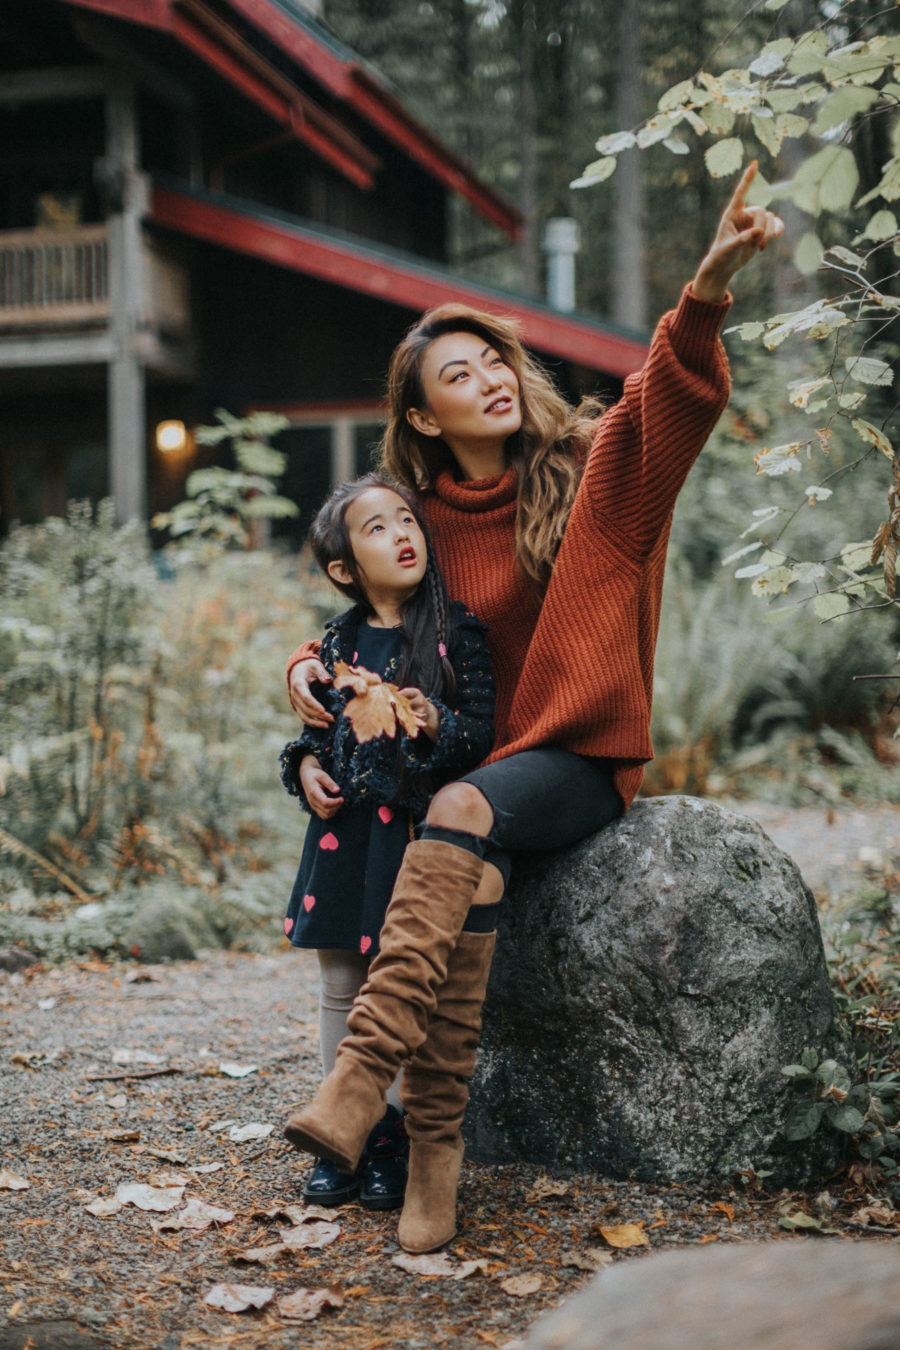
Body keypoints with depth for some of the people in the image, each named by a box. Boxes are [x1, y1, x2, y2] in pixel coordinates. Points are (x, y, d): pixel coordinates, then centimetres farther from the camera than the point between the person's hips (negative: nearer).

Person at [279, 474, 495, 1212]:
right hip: (343, 826, 4)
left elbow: (486, 729, -5)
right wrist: (306, 766, 1)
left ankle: (391, 1134, 10)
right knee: (340, 987, 9)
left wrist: (437, 725, -24)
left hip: (415, 826, -4)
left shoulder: (456, 629, -4)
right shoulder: (339, 640, 9)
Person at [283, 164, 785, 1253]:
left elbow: (676, 395, -18)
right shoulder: (426, 525, 10)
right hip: (482, 762, 3)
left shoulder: (591, 466, 1)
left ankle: (361, 1075, -46)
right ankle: (434, 1149, -27)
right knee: (460, 877, -30)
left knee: (462, 811, -35)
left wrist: (708, 289, -37)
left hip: (582, 757, -3)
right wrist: (310, 666, 1)